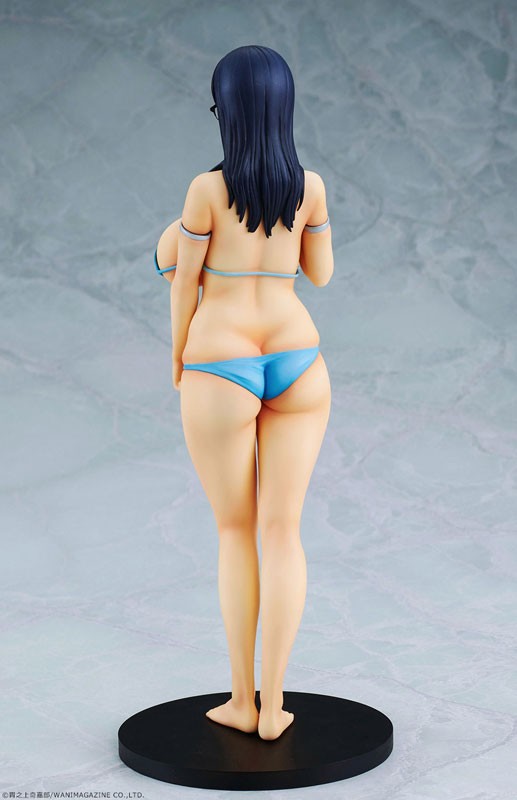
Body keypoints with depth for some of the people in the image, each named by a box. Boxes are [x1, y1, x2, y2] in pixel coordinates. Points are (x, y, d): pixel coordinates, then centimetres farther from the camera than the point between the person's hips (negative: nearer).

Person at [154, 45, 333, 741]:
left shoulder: (209, 188, -10)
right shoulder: (310, 185, 0)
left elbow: (184, 283, -4)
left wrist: (179, 359, 11)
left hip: (221, 371, -3)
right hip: (298, 363, 3)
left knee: (236, 534, 10)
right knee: (283, 532, 6)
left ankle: (242, 701, 16)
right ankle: (274, 706, 7)